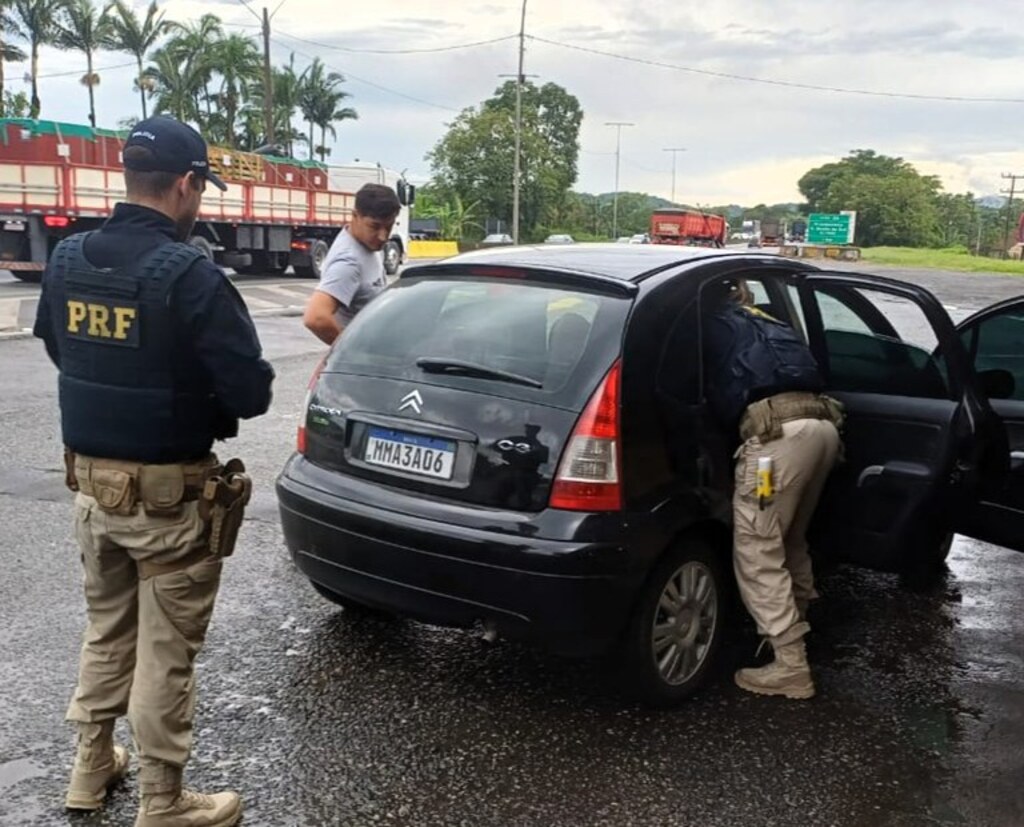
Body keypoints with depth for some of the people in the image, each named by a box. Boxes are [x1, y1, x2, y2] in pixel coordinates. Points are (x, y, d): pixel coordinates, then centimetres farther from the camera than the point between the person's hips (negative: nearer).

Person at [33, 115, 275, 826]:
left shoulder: (66, 261, 1)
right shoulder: (188, 275, -22)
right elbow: (250, 391, -21)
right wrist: (208, 394, 1)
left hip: (91, 481, 7)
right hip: (168, 493, -7)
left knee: (107, 630, 24)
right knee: (165, 652, 7)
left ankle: (92, 768, 40)